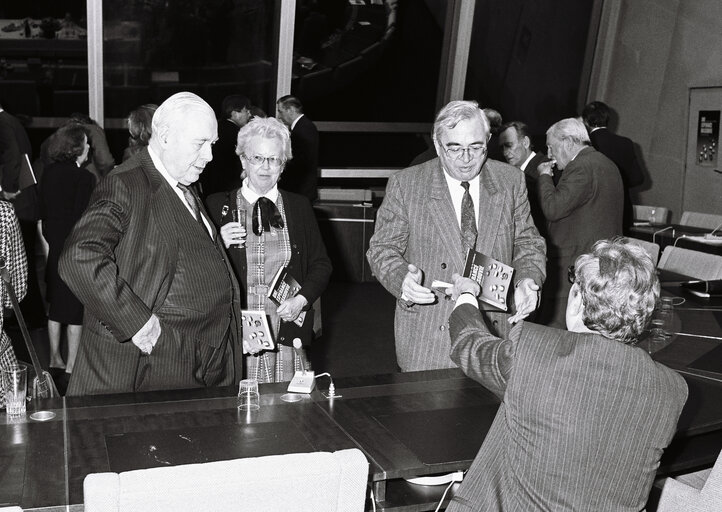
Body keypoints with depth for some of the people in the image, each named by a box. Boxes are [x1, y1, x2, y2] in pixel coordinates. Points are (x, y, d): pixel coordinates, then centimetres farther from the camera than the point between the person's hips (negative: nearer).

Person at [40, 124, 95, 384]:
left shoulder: (49, 173, 4)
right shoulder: (83, 178, -17)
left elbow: (44, 212, 9)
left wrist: (53, 239, 17)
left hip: (55, 248, 7)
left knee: (56, 305, 17)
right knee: (76, 310, 1)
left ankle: (55, 359, 30)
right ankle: (71, 368, 5)